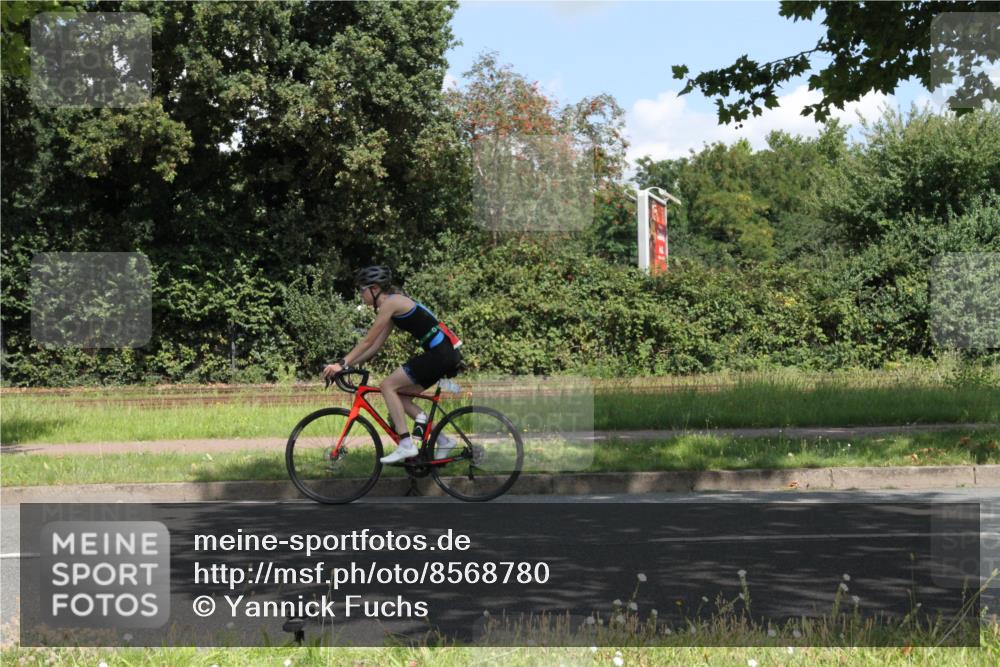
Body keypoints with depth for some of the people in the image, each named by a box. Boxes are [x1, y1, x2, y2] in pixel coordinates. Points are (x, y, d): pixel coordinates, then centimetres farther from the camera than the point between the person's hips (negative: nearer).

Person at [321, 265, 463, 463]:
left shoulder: (390, 303, -9)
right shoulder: (395, 304, 19)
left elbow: (368, 341, -10)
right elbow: (375, 346, 20)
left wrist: (342, 363, -7)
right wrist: (348, 363, 14)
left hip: (440, 353, -10)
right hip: (444, 353, 10)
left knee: (388, 385, -8)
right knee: (398, 394, 13)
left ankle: (406, 445, -11)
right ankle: (442, 440, 10)